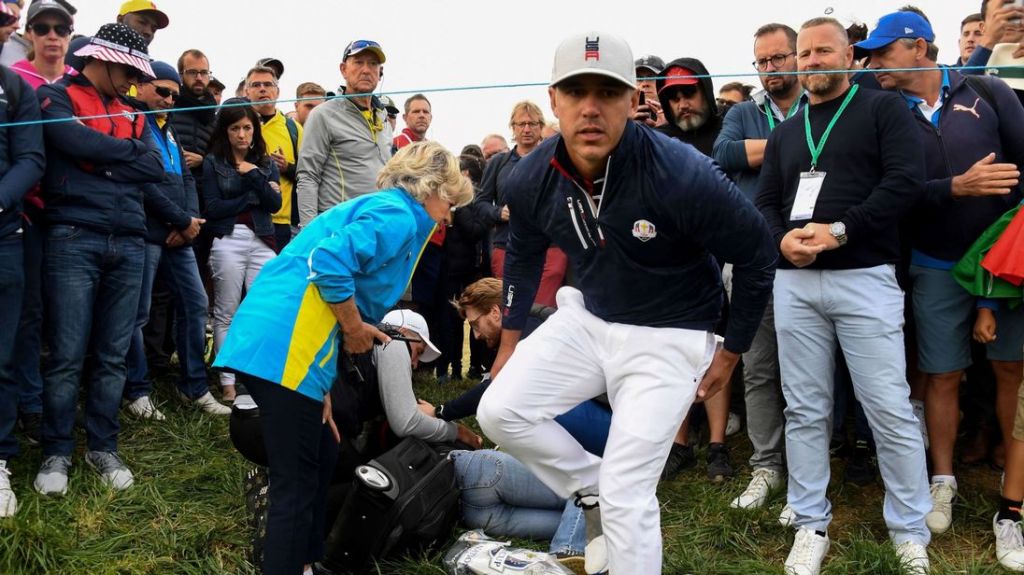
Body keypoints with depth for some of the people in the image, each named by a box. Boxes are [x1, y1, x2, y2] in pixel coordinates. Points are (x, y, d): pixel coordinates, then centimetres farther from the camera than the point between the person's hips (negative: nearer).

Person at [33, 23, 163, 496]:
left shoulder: (131, 114, 21)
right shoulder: (56, 96, 6)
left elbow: (156, 168, 6)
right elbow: (75, 141, -15)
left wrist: (96, 157, -4)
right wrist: (127, 150, 1)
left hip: (128, 245, 5)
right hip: (73, 241, -5)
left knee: (112, 356, 8)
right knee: (67, 356, -3)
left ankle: (103, 447, 18)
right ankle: (56, 453, 10)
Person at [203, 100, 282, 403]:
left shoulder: (266, 162, 14)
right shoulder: (213, 162, 5)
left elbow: (275, 204, 1)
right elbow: (213, 208, -5)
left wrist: (254, 176, -9)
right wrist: (253, 197, -4)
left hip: (262, 242, 2)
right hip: (228, 242, -2)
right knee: (226, 315, 1)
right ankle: (228, 383, 7)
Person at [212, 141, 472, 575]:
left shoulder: (381, 210, 26)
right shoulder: (398, 215, -5)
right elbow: (330, 263, -23)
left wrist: (323, 392, 23)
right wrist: (355, 327, -7)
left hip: (275, 341, 10)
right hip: (285, 346, -10)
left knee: (320, 462, 20)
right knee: (297, 483, -3)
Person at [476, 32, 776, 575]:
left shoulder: (682, 175, -28)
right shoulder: (531, 178, -12)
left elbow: (757, 254, -12)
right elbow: (523, 255, 10)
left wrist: (732, 351, -3)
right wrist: (509, 343, 16)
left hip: (668, 337, -5)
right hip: (587, 319, 5)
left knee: (627, 498, -7)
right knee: (499, 411, -7)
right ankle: (594, 493, 15)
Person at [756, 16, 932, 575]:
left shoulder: (883, 108, 5)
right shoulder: (785, 133, 19)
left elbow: (906, 181, -8)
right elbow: (765, 203, 15)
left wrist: (839, 230, -16)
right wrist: (782, 239, -7)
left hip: (865, 278, -4)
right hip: (794, 282, 4)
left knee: (890, 409, -3)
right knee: (805, 410, 7)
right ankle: (811, 526, 18)